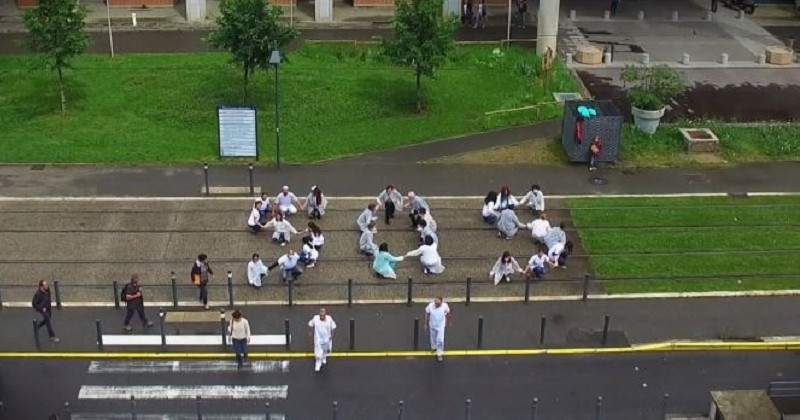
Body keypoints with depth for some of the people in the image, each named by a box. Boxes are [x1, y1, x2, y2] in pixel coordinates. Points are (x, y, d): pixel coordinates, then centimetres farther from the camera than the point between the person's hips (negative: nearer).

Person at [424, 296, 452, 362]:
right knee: (433, 338, 23)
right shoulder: (430, 306, -26)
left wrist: (449, 322, 10)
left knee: (440, 340, -4)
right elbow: (427, 314, -10)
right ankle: (433, 347, 51)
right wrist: (426, 324, -3)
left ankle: (439, 354, 13)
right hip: (432, 325, 1)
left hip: (441, 326, -1)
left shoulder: (445, 306, -25)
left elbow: (448, 314, -4)